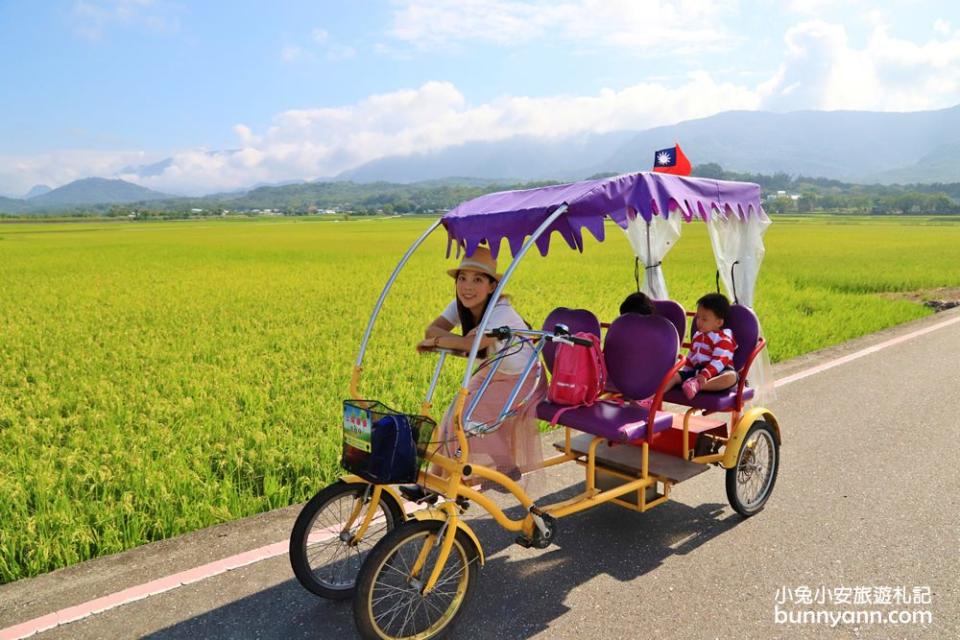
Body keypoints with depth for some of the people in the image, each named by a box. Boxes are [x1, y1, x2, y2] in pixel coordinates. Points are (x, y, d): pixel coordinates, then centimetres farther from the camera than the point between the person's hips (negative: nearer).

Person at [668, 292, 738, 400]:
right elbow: (691, 356, 26)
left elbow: (719, 361, -22)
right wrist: (684, 372, 16)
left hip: (715, 374, -6)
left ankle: (697, 386, -52)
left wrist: (705, 375, -35)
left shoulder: (723, 339, -8)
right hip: (696, 371, 6)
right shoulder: (698, 336, 18)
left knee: (731, 377, -39)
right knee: (673, 375, -12)